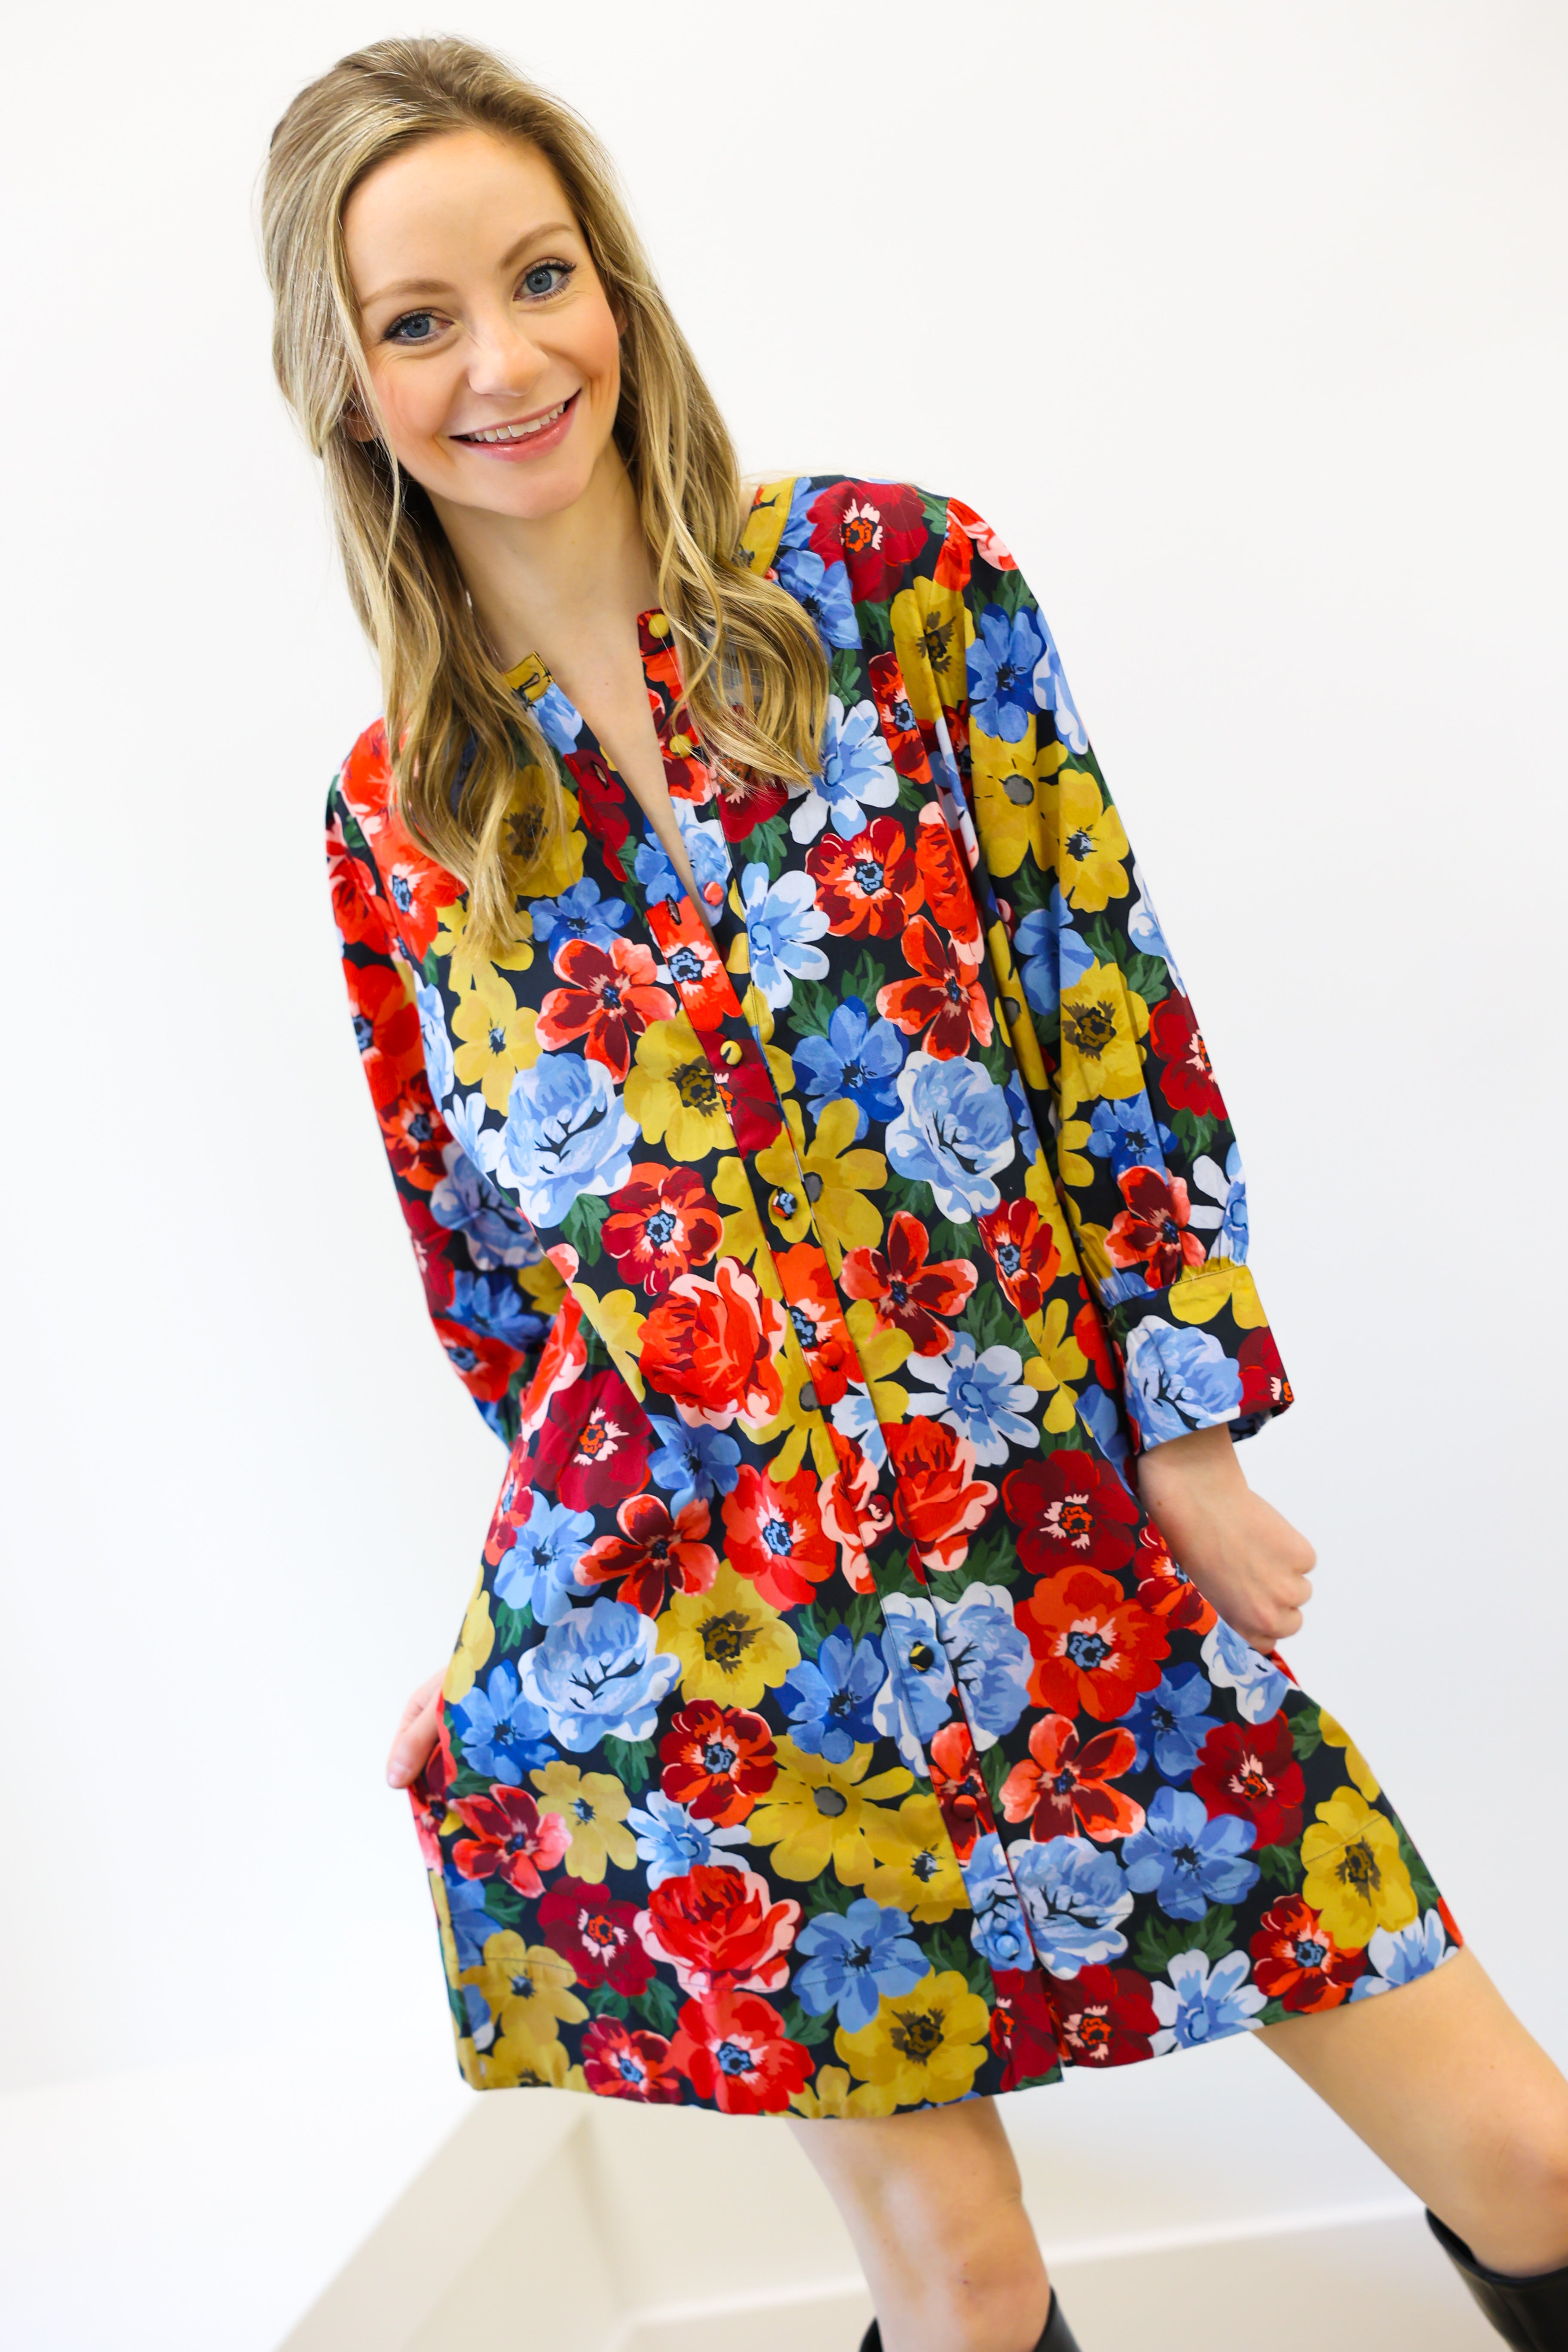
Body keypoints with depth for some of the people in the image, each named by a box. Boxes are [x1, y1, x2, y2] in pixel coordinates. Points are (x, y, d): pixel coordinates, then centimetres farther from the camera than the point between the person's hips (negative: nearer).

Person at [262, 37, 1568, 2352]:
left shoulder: (893, 581, 0)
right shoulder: (391, 823, 4)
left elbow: (1107, 1005, -1)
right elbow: (490, 1274, 11)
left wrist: (1190, 1432, -3)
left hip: (1061, 1546, 0)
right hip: (675, 1637, 0)